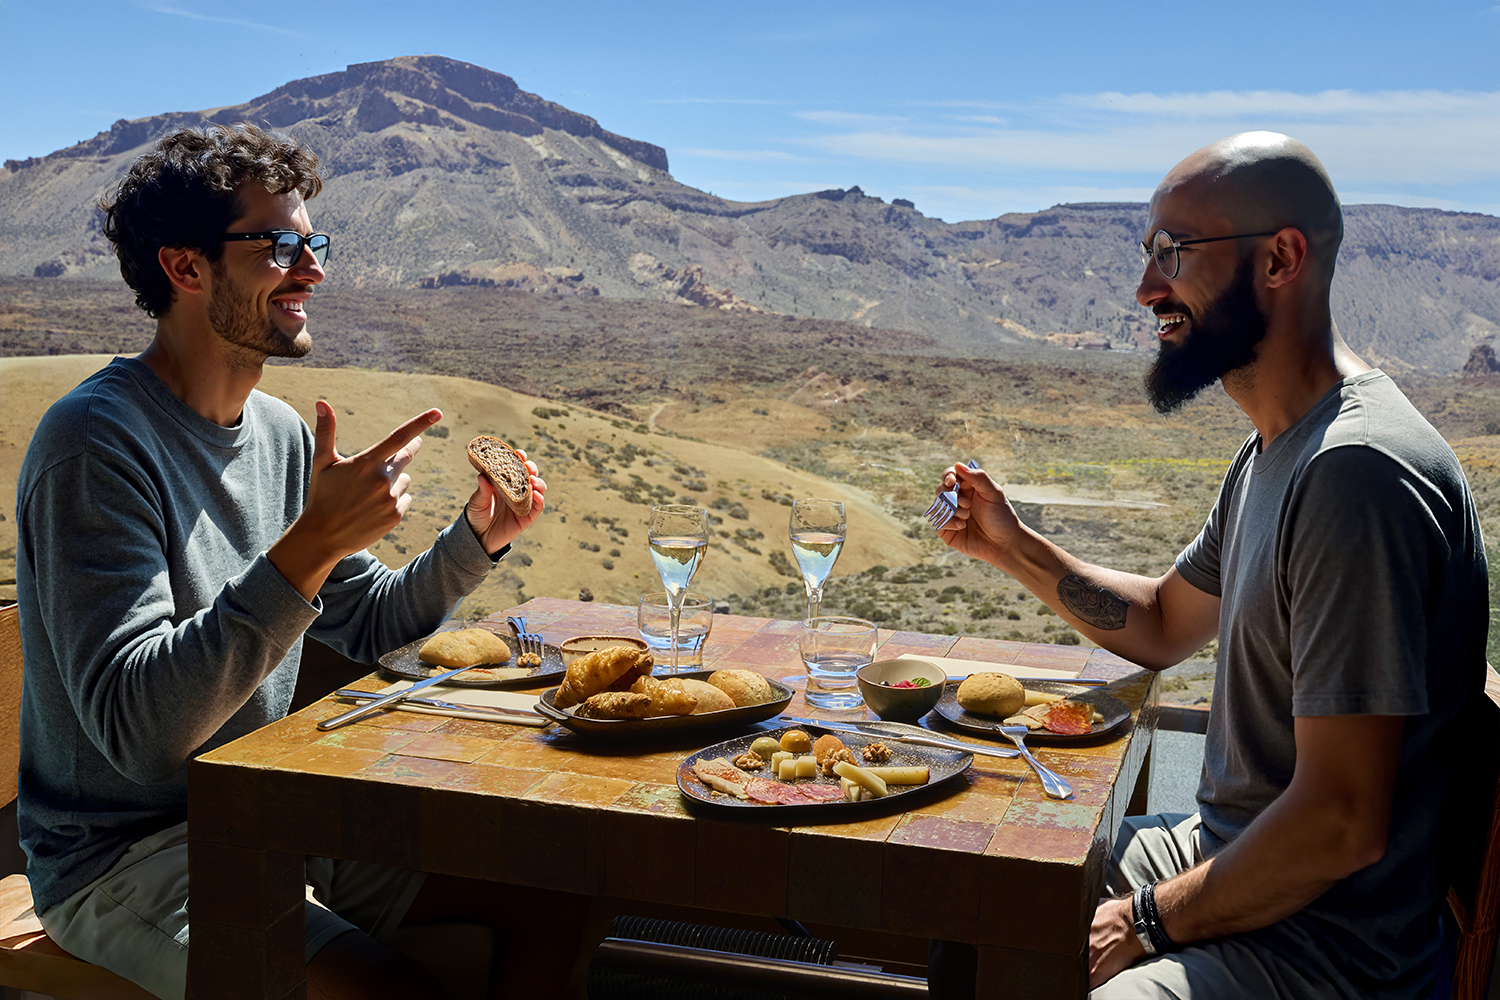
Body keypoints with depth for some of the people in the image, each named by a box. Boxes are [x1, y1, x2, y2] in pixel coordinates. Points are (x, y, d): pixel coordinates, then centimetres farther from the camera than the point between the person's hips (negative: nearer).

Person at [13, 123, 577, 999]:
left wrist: (476, 540, -1)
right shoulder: (96, 442, -20)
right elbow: (135, 725, -28)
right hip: (124, 856, -7)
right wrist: (309, 547, -35)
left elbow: (367, 624, 15)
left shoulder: (283, 433, 6)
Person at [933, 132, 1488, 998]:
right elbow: (1164, 625, 21)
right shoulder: (1274, 451, 8)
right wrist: (1015, 548, 7)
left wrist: (1151, 920, -15)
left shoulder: (1361, 473, -26)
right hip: (1225, 854, 9)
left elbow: (1342, 825, -27)